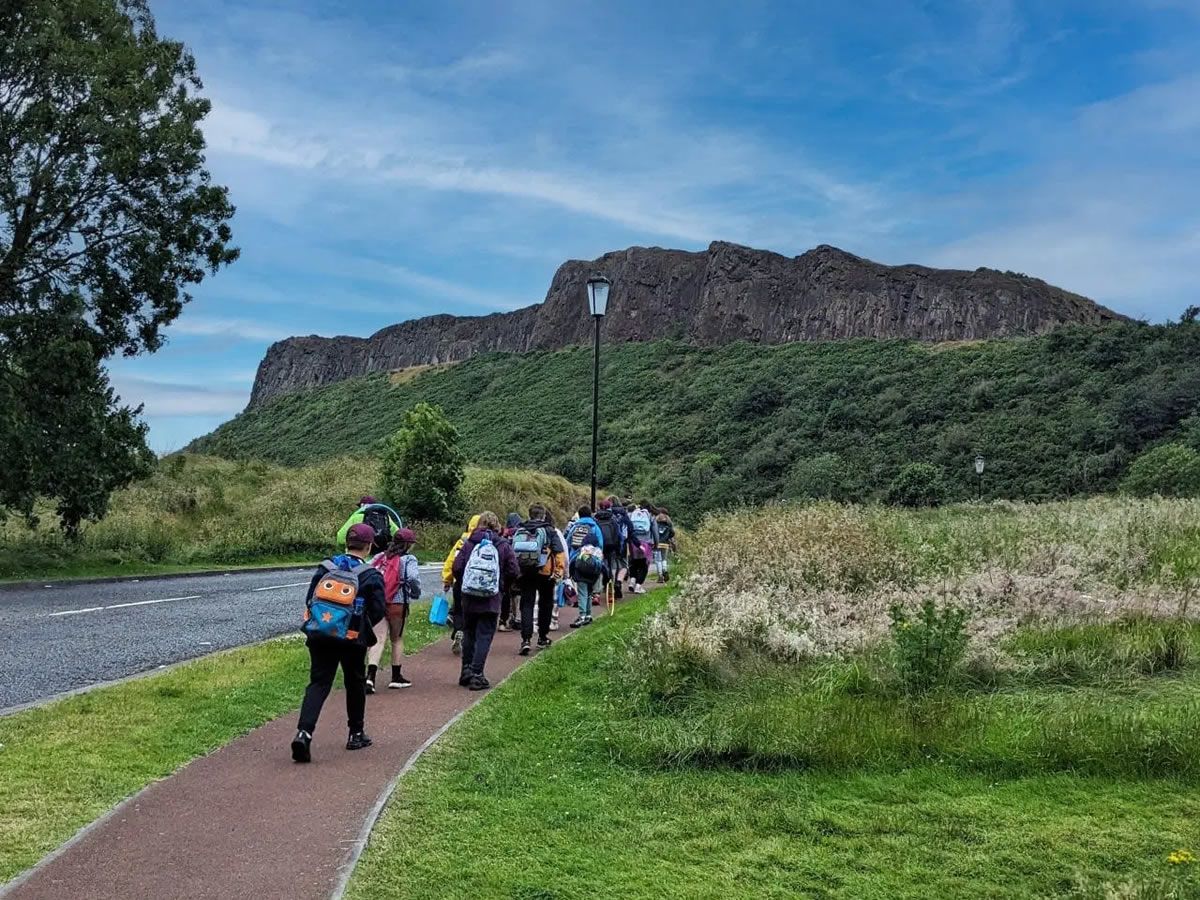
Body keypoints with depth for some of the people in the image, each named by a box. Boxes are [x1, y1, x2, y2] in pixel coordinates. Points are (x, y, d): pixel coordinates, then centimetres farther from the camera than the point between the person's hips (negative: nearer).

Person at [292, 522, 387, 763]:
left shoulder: (326, 567, 3)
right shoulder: (371, 576, -7)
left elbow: (310, 600, 6)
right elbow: (378, 610, -8)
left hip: (318, 635, 2)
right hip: (351, 639, -2)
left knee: (318, 683, 4)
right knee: (355, 684, 17)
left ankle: (304, 732, -16)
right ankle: (356, 734, 28)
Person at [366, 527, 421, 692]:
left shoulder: (379, 557, 8)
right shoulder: (408, 559, -8)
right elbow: (413, 578, -22)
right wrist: (416, 593, -4)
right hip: (398, 605, -3)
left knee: (378, 639, 2)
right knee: (397, 639, 15)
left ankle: (370, 677, -15)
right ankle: (396, 677, 23)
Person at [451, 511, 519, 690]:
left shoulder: (469, 543, -1)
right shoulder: (504, 546, -2)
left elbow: (457, 567, -5)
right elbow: (514, 572, -5)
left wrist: (461, 586, 12)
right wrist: (502, 586, 11)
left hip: (468, 597, 2)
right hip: (491, 600, -2)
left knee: (469, 634, 16)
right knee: (484, 636, 2)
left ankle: (466, 671, 21)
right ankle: (476, 675, -2)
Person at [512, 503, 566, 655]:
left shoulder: (519, 531, 7)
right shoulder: (549, 531, -3)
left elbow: (511, 552, 10)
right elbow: (560, 552, -9)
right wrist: (559, 571, -4)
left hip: (524, 573, 2)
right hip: (545, 574, -2)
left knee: (526, 605, 2)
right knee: (545, 604, 16)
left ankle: (526, 640, -13)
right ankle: (542, 638, 23)